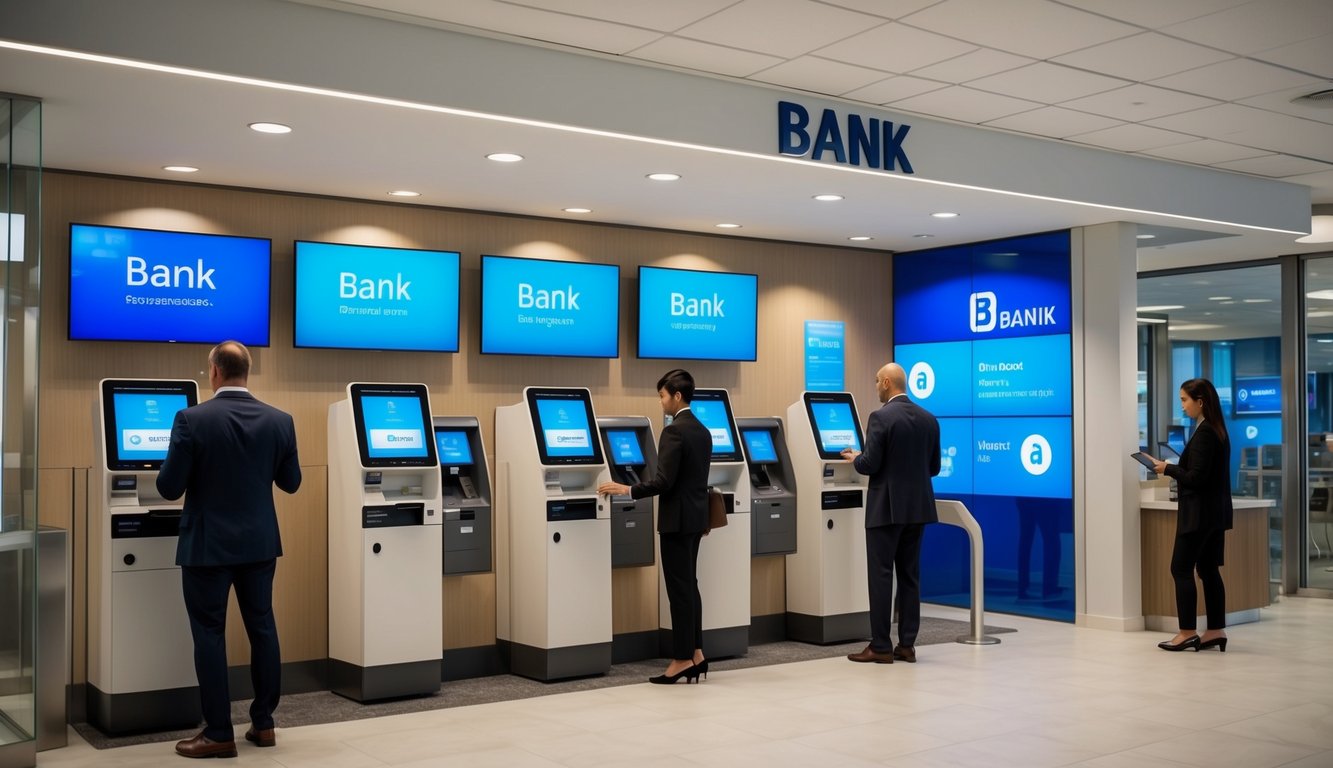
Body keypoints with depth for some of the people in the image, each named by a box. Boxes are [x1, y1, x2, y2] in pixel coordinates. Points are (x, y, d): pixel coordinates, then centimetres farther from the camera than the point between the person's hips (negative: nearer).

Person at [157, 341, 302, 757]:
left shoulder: (192, 420, -14)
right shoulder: (279, 421, -2)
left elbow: (169, 488, -11)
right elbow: (290, 482, 7)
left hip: (207, 546, -4)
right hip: (260, 543, 4)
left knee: (210, 634, 3)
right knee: (262, 628, 13)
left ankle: (219, 733, 7)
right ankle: (263, 723, 20)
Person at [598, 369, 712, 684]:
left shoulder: (674, 431, -16)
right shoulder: (702, 431, 12)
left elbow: (664, 481, -20)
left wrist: (627, 490, -12)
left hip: (678, 519, -9)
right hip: (695, 518, 9)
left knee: (680, 589, -4)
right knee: (689, 585, 13)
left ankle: (683, 659, 2)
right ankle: (695, 654, 16)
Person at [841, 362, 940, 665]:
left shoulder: (880, 417, -13)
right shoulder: (929, 419, 8)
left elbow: (870, 465, -15)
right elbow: (934, 467, 11)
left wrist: (855, 458, 6)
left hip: (887, 507, -6)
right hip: (917, 506, 7)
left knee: (881, 576, -1)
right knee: (910, 576, 10)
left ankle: (880, 647, 0)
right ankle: (907, 645, 12)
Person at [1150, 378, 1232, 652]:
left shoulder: (1203, 434, -17)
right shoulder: (1217, 431, 12)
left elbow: (1196, 477, -20)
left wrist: (1167, 469, -8)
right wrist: (1174, 468, 8)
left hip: (1199, 513, -10)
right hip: (1214, 512, 10)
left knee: (1181, 569, -4)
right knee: (1208, 569, 11)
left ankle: (1188, 633, -1)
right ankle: (1216, 631, 13)